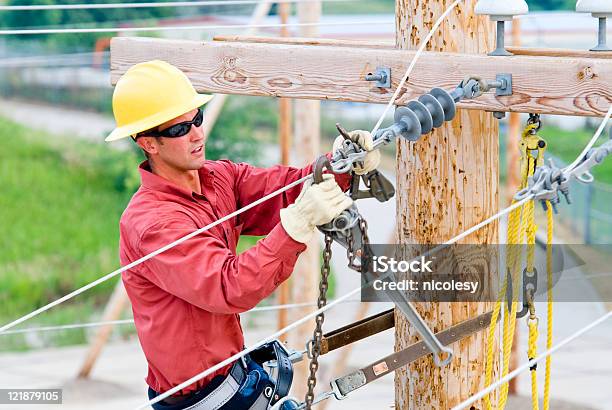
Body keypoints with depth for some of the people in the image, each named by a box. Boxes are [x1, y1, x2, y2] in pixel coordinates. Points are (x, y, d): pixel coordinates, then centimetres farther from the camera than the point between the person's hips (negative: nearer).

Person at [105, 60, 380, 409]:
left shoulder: (219, 177, 3)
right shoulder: (151, 223, -24)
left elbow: (281, 187, -8)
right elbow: (229, 288, -33)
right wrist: (297, 223, -42)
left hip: (235, 366, 8)